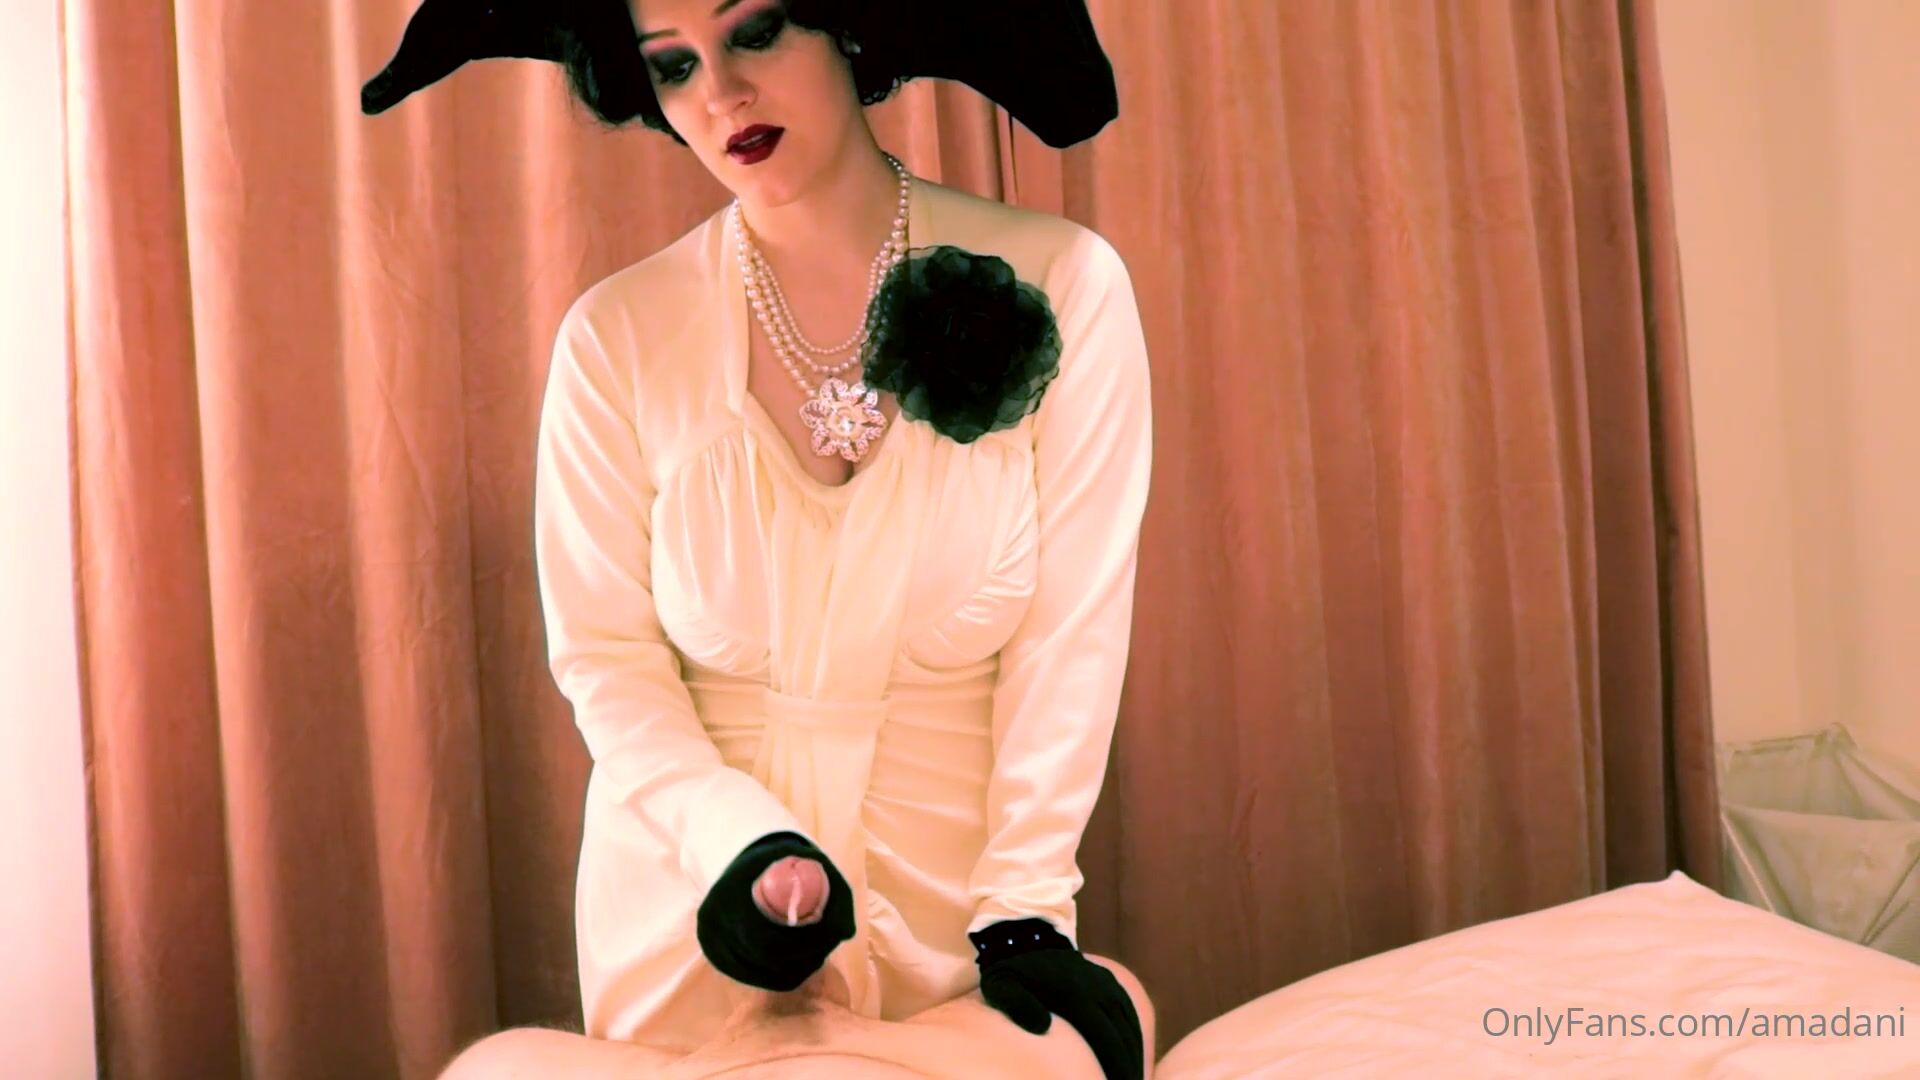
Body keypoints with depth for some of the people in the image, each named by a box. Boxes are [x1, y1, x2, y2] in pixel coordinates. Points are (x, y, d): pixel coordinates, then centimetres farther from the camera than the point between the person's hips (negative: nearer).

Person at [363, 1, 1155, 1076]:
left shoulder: (1063, 283, -11)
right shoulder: (620, 334, -8)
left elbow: (1071, 633, -11)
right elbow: (605, 654, -5)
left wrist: (1022, 910, -14)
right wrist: (747, 847, -19)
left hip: (951, 903, -1)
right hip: (691, 898, 1)